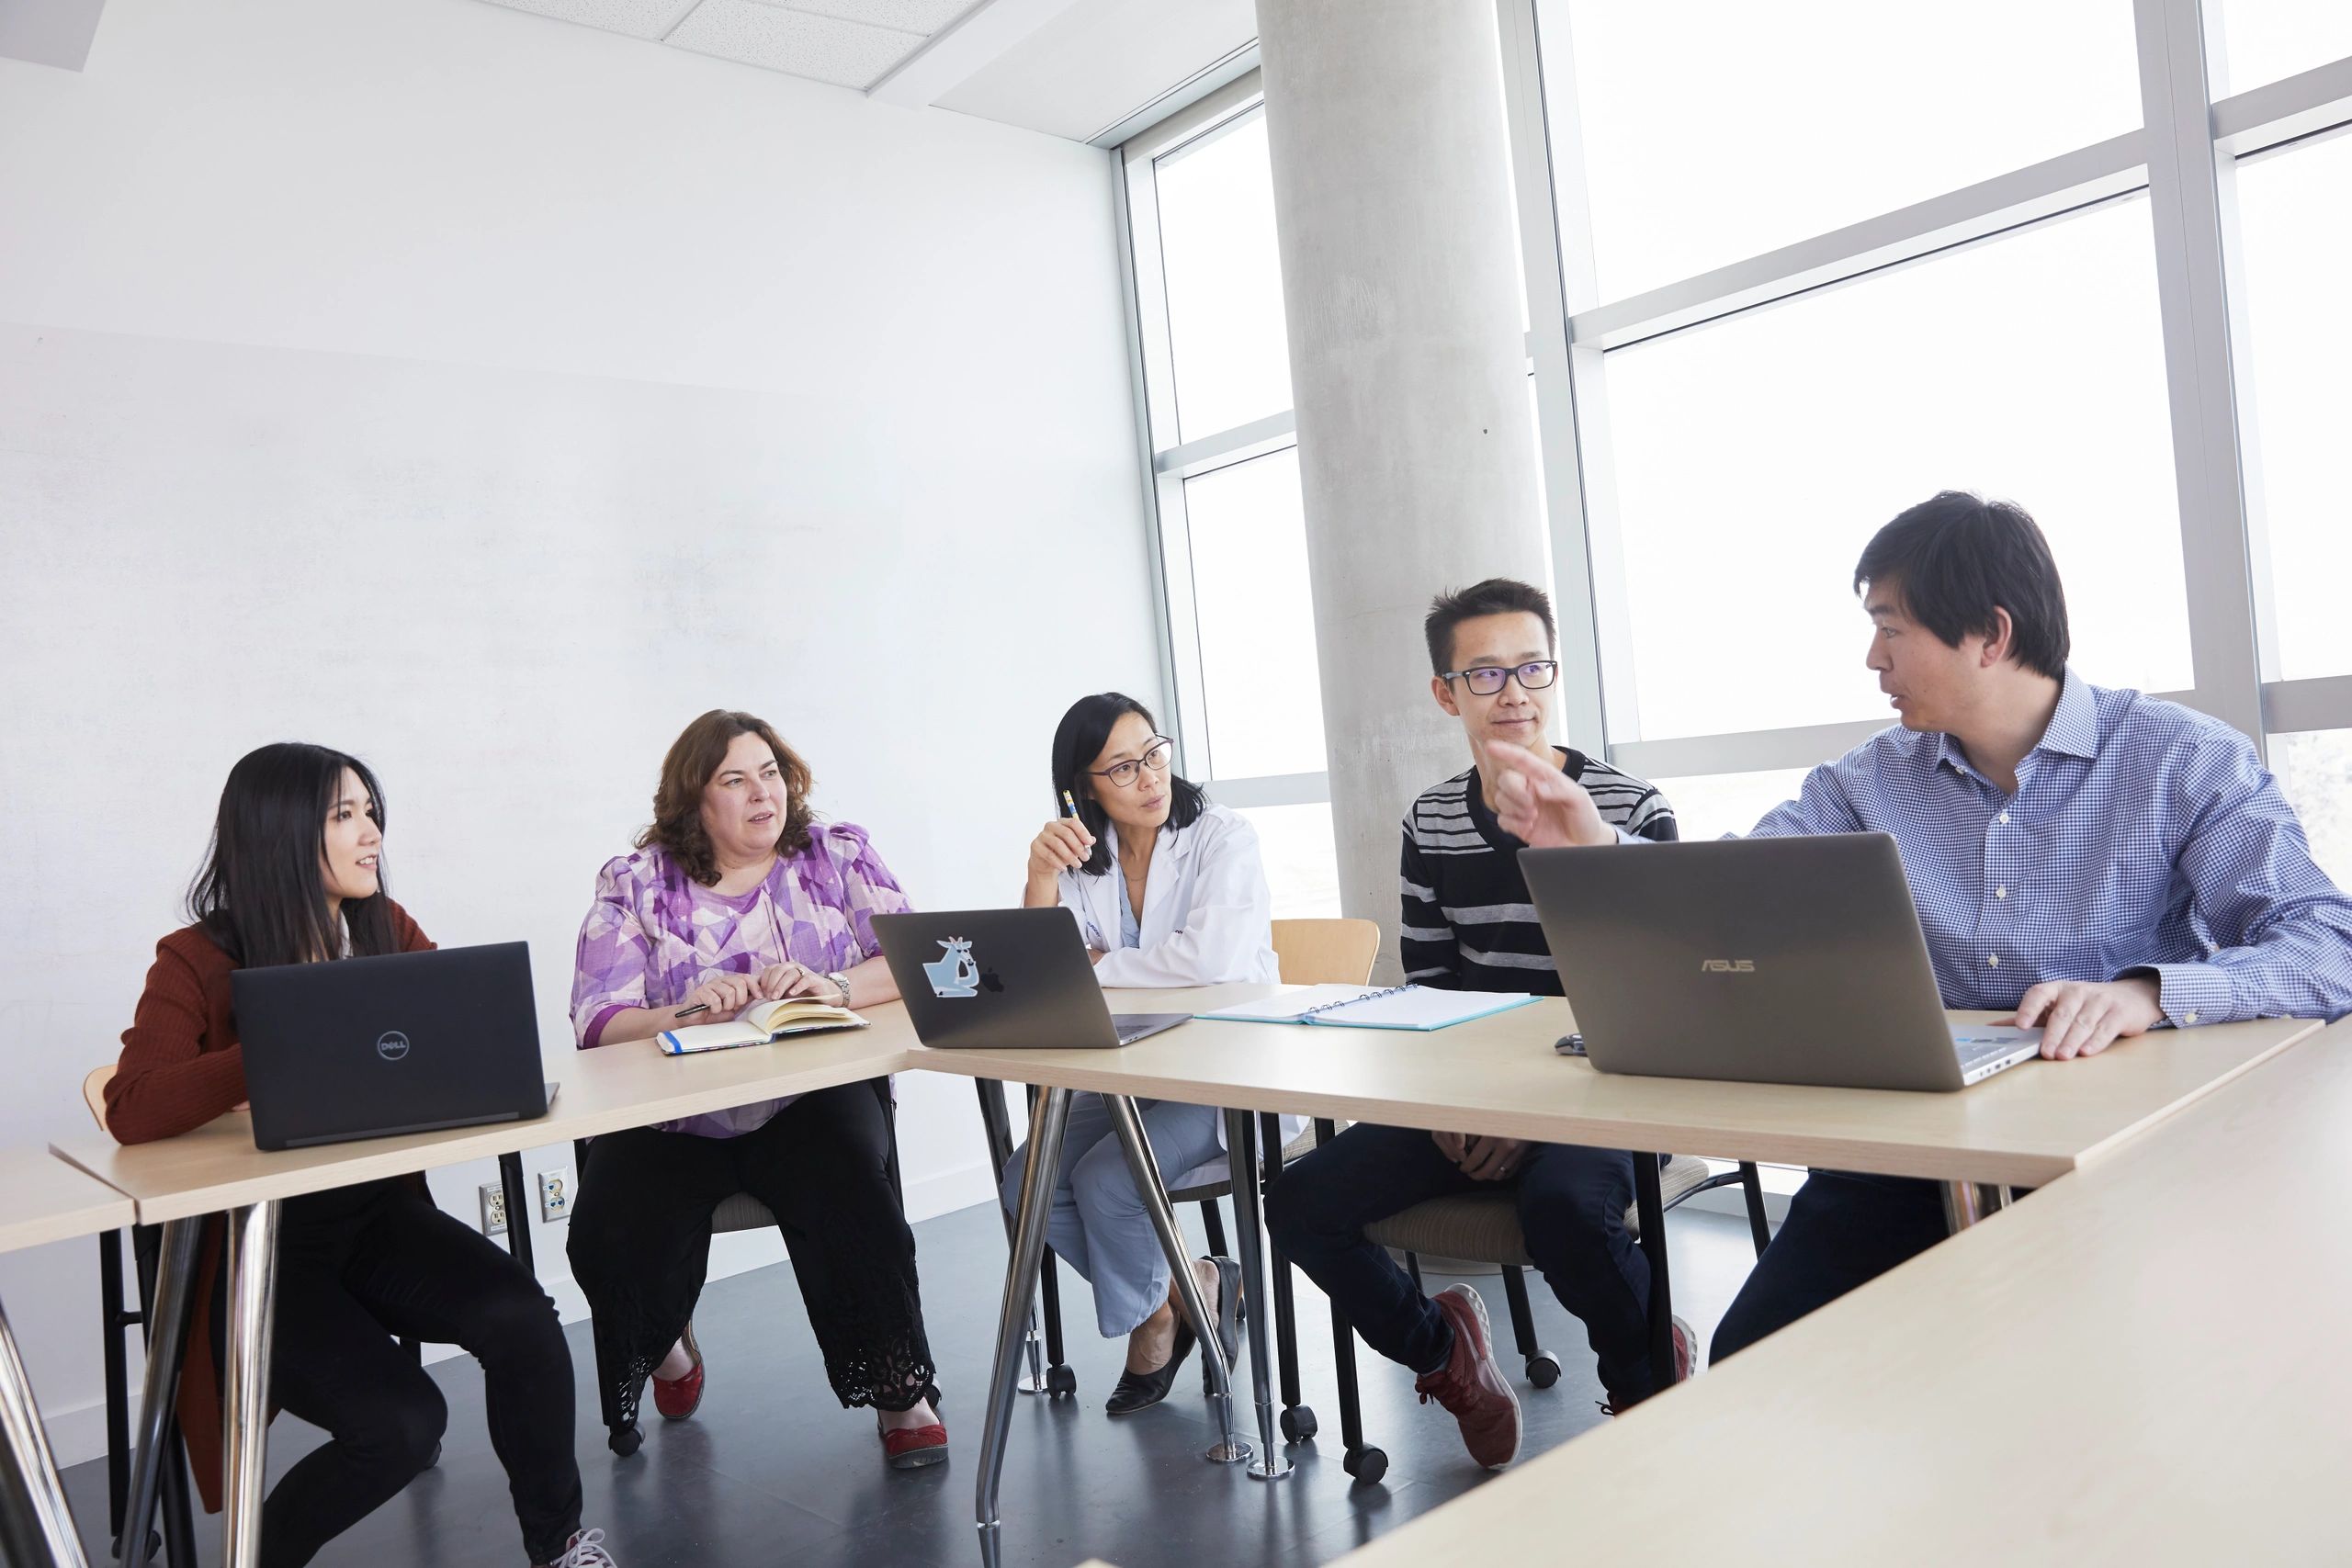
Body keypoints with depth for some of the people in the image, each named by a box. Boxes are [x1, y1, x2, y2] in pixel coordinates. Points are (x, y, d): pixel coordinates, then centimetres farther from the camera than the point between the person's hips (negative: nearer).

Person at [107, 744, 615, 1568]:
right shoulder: (200, 961, -10)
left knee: (521, 1318, -21)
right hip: (258, 1244, -4)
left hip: (377, 1214, 4)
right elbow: (132, 1112, -24)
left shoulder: (386, 929, 3)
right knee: (401, 1422, -21)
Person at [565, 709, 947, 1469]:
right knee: (609, 1236, -21)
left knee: (848, 1200, -31)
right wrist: (684, 1014, -27)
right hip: (671, 1113, 2)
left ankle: (901, 1390, -11)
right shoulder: (633, 884, 5)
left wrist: (835, 988, -26)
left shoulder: (838, 853, 6)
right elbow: (598, 1023, -5)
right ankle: (663, 1349, 16)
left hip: (812, 1098, -1)